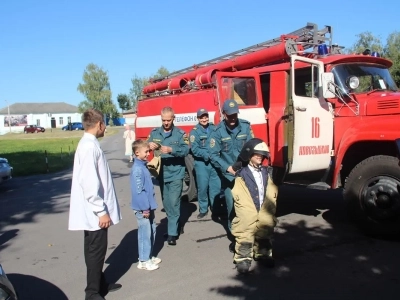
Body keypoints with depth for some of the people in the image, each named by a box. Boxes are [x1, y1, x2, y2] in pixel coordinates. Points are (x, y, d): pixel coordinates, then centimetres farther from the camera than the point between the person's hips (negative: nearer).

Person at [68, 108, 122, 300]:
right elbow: (89, 183, -26)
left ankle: (100, 284, 36)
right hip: (95, 213, -10)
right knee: (96, 251, 4)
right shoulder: (89, 146, -21)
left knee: (97, 249, 21)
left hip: (96, 211, 10)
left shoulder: (90, 144, 10)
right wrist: (101, 211, -21)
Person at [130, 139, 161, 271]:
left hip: (148, 206, 9)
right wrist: (144, 208, -20)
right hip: (142, 208, -9)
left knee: (152, 231, 18)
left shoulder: (143, 166, 9)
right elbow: (138, 191, -23)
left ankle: (149, 256, 32)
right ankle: (143, 261, 15)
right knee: (145, 233, 1)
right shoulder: (137, 169, -20)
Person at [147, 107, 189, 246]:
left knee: (174, 203, -5)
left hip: (176, 174, -4)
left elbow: (186, 150, -15)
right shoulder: (154, 133, 6)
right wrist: (150, 146, -25)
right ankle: (174, 224, 34)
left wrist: (171, 150, -31)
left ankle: (172, 233, 3)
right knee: (166, 203, 14)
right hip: (161, 174, 4)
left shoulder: (180, 133, -3)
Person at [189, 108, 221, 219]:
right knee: (203, 186, 0)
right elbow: (194, 149, -10)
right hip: (201, 163, -3)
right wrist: (207, 155, -20)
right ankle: (203, 209, 16)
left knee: (216, 185, 6)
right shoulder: (194, 131, -2)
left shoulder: (214, 128, 8)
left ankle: (215, 207, 22)